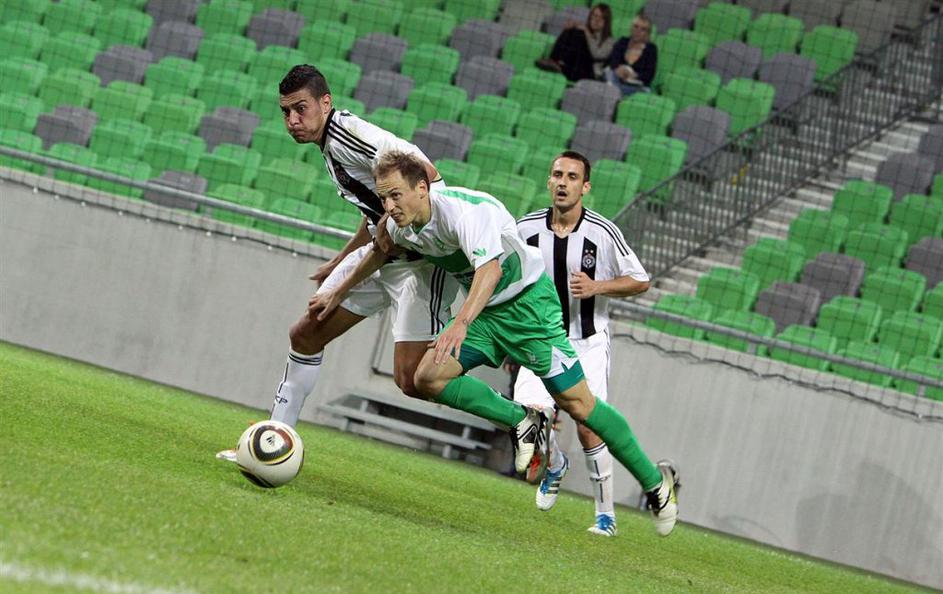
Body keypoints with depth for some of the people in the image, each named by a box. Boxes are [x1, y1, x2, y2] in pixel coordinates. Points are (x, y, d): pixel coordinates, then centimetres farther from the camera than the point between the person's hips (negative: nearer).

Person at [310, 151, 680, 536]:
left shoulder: (461, 211, -31)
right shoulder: (399, 224, -5)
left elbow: (490, 269, -48)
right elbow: (380, 252, 20)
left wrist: (461, 324, -62)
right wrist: (339, 292, 28)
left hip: (528, 300, -8)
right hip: (484, 311, 8)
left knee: (577, 403, -9)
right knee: (429, 378, -12)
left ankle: (656, 482, 5)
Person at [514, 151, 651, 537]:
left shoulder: (603, 233, -10)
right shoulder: (526, 229, -3)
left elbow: (640, 281, -1)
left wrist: (597, 287, -17)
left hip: (588, 344, -2)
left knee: (589, 428, -10)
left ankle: (605, 514, 6)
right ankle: (555, 466, 21)